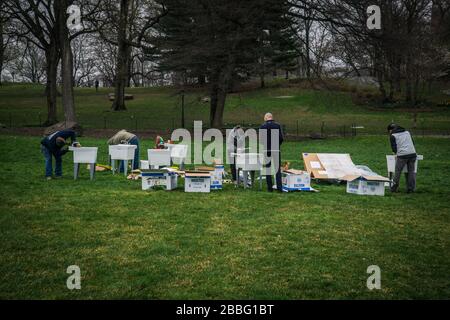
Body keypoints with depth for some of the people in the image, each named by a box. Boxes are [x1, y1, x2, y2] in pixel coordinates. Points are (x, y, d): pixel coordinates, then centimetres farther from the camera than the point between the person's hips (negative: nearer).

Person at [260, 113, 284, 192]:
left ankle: (270, 187, 8)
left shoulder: (262, 126, -2)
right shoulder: (277, 125, 1)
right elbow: (281, 138, -1)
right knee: (278, 169, 4)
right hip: (276, 150, 1)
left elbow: (261, 139, -3)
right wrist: (278, 145, 13)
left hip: (267, 150, -1)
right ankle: (279, 187, -2)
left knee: (268, 169, 7)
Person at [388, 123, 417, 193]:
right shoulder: (407, 132, 21)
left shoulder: (393, 136, 4)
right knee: (411, 171, 10)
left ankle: (394, 188, 11)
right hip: (412, 154, 5)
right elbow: (413, 143, 22)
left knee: (397, 172, 5)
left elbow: (394, 148, 0)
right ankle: (411, 188, 12)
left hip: (402, 155, -5)